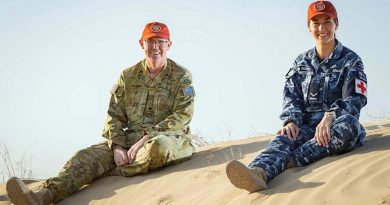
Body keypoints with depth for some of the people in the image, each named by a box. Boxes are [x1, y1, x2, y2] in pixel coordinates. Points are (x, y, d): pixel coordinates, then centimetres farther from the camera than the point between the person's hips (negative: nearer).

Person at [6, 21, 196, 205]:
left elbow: (182, 116, -10)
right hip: (131, 138, 4)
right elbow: (115, 116, 9)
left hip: (170, 137, -4)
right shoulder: (128, 76, 13)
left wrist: (146, 139, -21)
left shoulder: (181, 77, 1)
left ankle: (109, 174, -26)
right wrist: (117, 147, -11)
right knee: (89, 155, -21)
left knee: (158, 146, -42)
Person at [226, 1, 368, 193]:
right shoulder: (301, 62, 16)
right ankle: (259, 172, -64)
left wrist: (330, 116, -28)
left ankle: (291, 160, -43)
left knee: (348, 123, -39)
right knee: (285, 136, -32)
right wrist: (291, 121, -15)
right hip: (308, 126, 2)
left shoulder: (350, 60, 4)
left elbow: (356, 99, -8)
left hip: (338, 126, -2)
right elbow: (291, 97, 8)